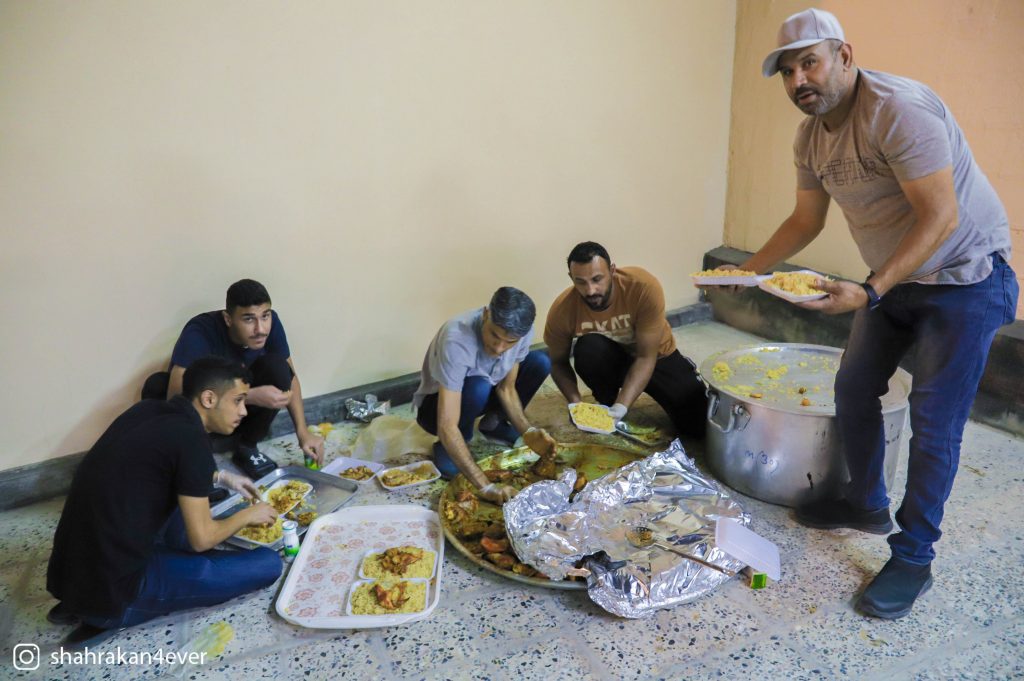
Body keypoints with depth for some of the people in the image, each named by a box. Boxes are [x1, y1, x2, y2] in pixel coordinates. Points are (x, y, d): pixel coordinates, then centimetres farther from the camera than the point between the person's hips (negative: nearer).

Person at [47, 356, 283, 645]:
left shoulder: (148, 410, 6)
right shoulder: (191, 439, -18)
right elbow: (201, 538, -11)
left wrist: (220, 477, 23)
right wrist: (247, 515, 7)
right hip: (112, 591, -8)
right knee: (267, 564, -5)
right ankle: (114, 614, -1)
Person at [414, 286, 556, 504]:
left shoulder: (523, 332, -23)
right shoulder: (457, 341, -41)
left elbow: (506, 387, -11)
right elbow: (447, 427, -43)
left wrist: (527, 432, -28)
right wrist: (486, 486, -47)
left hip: (483, 396, 5)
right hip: (435, 404, -5)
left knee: (540, 362, -16)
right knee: (479, 388, -38)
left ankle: (493, 424, 5)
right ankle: (446, 448, -8)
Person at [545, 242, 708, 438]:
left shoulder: (644, 286, -32)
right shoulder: (561, 311, -26)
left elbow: (646, 357, -29)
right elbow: (559, 363, -11)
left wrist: (621, 407, -40)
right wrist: (575, 403, -29)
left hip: (655, 356, 0)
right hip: (607, 361, 1)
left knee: (699, 425, -13)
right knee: (588, 348, -35)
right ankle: (606, 405, -6)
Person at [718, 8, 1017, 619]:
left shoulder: (898, 109, -26)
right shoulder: (811, 137, 0)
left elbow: (940, 217, -29)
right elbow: (806, 221, 9)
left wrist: (869, 292, -37)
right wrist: (747, 271, -1)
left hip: (963, 276, -8)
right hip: (893, 278, 8)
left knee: (934, 421, -6)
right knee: (853, 388, 12)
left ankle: (914, 560, 8)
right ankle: (867, 505, 32)